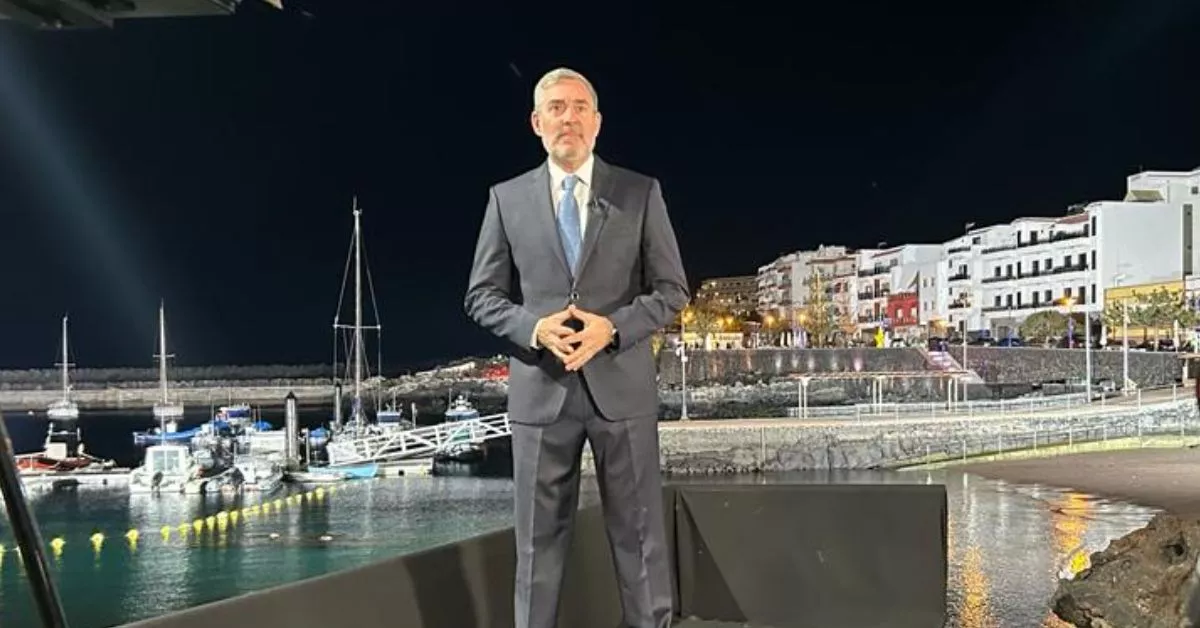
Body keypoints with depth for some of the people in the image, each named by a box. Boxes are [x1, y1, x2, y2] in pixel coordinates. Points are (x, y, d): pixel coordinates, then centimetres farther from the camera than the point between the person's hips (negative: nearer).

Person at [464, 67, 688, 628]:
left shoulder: (641, 193, 4)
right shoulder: (507, 198, 7)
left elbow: (672, 290, 3)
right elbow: (482, 295, 7)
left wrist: (612, 327, -14)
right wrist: (534, 327, -12)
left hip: (621, 385, 0)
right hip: (540, 389, 1)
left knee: (638, 534, 6)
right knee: (538, 539, 7)